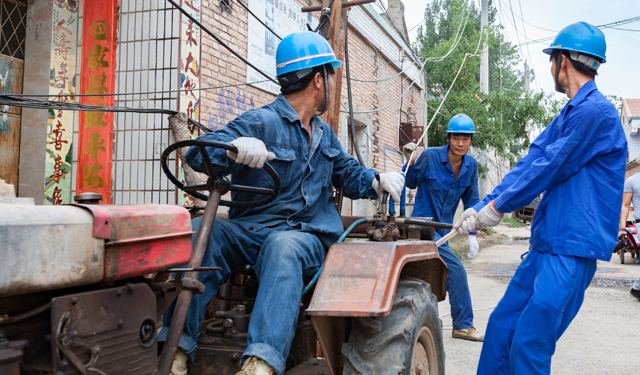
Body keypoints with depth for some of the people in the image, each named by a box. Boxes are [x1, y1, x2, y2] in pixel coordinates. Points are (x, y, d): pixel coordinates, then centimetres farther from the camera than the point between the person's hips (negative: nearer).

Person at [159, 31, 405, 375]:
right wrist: (233, 147, -39)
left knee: (283, 246, -36)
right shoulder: (262, 123, -3)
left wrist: (378, 181, 7)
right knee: (199, 231, -32)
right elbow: (197, 152, -16)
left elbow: (348, 173, 30)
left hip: (306, 235, 2)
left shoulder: (325, 134, 22)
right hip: (249, 229, -2)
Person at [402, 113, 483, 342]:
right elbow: (412, 183, 1)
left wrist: (472, 234, 4)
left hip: (442, 229, 6)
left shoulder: (471, 166, 2)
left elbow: (471, 201, 9)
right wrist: (410, 162, -17)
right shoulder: (430, 156, -13)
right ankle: (463, 325, 2)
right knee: (455, 270, -13)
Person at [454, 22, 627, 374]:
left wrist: (497, 206, -4)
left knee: (529, 345, -7)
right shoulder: (567, 115, 18)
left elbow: (549, 169, -14)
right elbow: (528, 165, 13)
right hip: (546, 243, 9)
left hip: (572, 249, -9)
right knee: (501, 325, 11)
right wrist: (480, 208, 5)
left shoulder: (595, 111, -14)